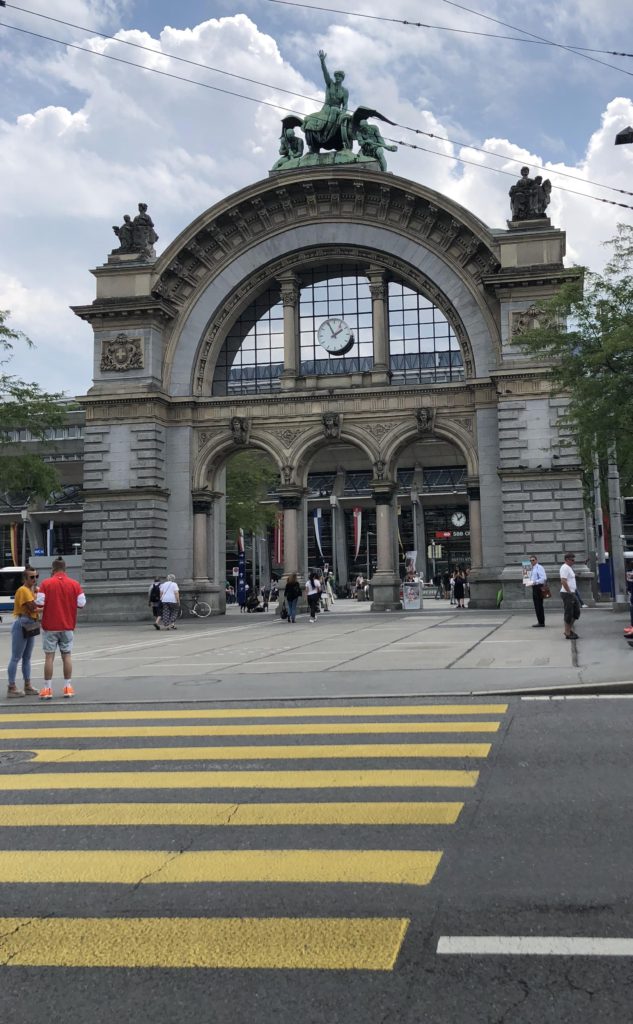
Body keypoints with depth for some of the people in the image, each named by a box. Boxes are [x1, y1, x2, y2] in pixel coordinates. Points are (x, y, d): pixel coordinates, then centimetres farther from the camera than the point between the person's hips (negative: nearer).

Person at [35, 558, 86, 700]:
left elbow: (39, 603, -12)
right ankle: (68, 687, 11)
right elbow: (81, 603, -4)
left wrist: (36, 597, 10)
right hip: (68, 626, 2)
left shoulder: (46, 583, -7)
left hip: (50, 626, -2)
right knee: (67, 655, 9)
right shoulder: (75, 584, -2)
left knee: (49, 656, 2)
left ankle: (47, 688, 3)